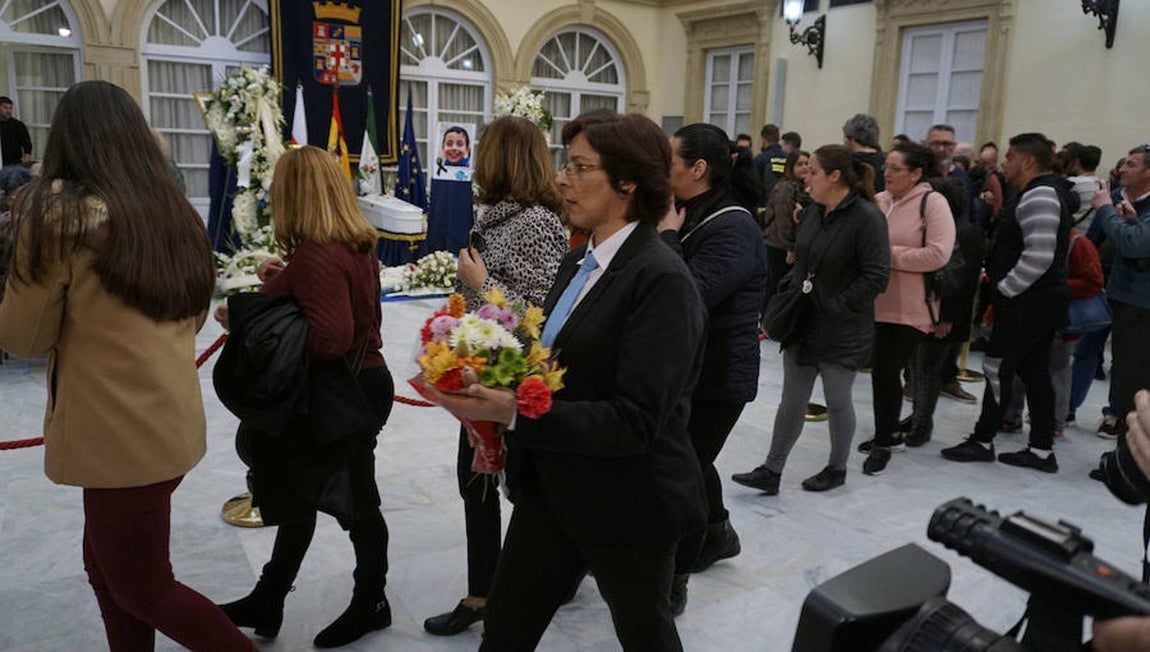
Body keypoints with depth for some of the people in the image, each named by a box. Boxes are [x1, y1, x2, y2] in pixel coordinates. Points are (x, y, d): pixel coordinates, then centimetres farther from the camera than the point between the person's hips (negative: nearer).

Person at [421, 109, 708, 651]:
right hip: (551, 487, 7)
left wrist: (516, 415, -32)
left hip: (627, 503, -7)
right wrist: (497, 394, -6)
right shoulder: (579, 261, 5)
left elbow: (635, 420, -27)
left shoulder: (661, 280, -22)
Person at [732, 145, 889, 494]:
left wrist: (834, 306, -20)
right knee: (792, 401, 11)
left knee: (838, 402, 11)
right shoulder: (813, 212, 6)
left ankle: (837, 468, 31)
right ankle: (771, 471, 18)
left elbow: (876, 277, -21)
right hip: (803, 324, 7)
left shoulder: (866, 217, -17)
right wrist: (786, 289, 2)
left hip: (841, 333, -7)